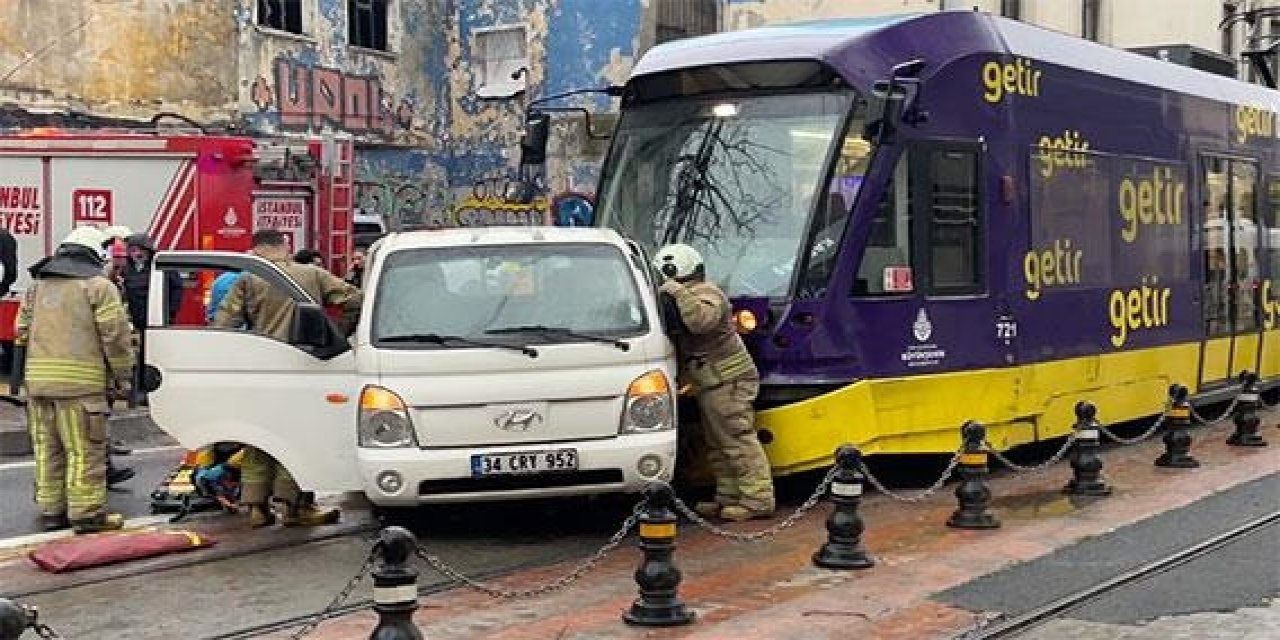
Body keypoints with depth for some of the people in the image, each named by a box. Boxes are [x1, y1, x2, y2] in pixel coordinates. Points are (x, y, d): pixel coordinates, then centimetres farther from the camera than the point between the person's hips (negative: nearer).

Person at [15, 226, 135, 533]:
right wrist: (121, 376, 0)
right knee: (85, 450, -2)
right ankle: (87, 512, -1)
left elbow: (23, 330, 18)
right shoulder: (98, 286, -3)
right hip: (82, 382, -6)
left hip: (38, 379, 6)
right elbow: (115, 335, -8)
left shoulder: (38, 285, 18)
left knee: (48, 449, 13)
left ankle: (51, 510, 20)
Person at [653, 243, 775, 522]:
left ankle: (758, 499, -10)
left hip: (727, 381, -11)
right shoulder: (693, 295, 20)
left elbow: (701, 320, -33)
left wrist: (679, 293, -28)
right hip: (713, 383, 11)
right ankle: (729, 497, 21)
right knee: (718, 445, 15)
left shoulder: (705, 294, -14)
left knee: (739, 441, -10)